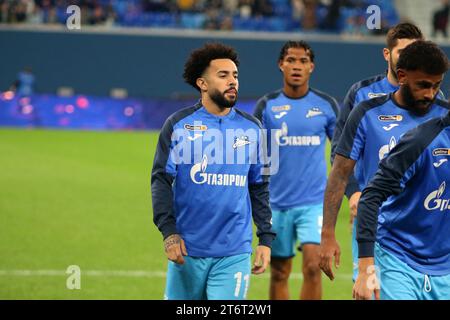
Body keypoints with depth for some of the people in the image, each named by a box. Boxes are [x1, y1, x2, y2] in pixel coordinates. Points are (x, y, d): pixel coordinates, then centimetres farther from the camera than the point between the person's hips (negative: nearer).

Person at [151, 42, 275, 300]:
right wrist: (169, 230, -12)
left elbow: (260, 187, 13)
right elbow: (161, 180, -1)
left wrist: (266, 239, 7)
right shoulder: (178, 125, 1)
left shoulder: (251, 128, 9)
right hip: (188, 250, -1)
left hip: (235, 252, 1)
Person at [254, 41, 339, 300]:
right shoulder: (267, 105, 2)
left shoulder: (326, 104, 2)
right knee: (279, 274, 8)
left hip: (315, 201, -1)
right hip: (278, 203, 1)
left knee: (313, 265, -17)